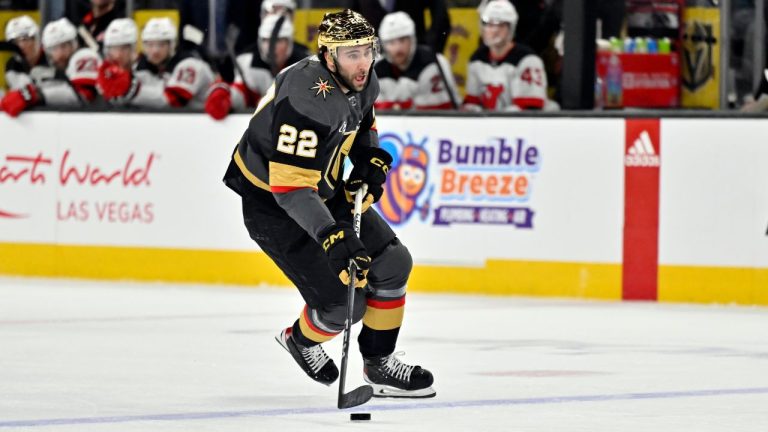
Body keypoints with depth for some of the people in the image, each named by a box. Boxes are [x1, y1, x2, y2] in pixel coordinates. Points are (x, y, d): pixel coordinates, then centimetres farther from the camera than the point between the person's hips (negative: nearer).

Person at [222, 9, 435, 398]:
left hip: (325, 191, 9)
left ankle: (379, 365, 18)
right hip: (271, 203, -9)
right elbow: (289, 185, -37)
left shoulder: (362, 81, -7)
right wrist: (332, 236, -43)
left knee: (392, 262, 3)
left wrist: (372, 161, -1)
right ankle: (300, 340, 22)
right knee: (342, 301, -12)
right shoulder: (306, 100, -34)